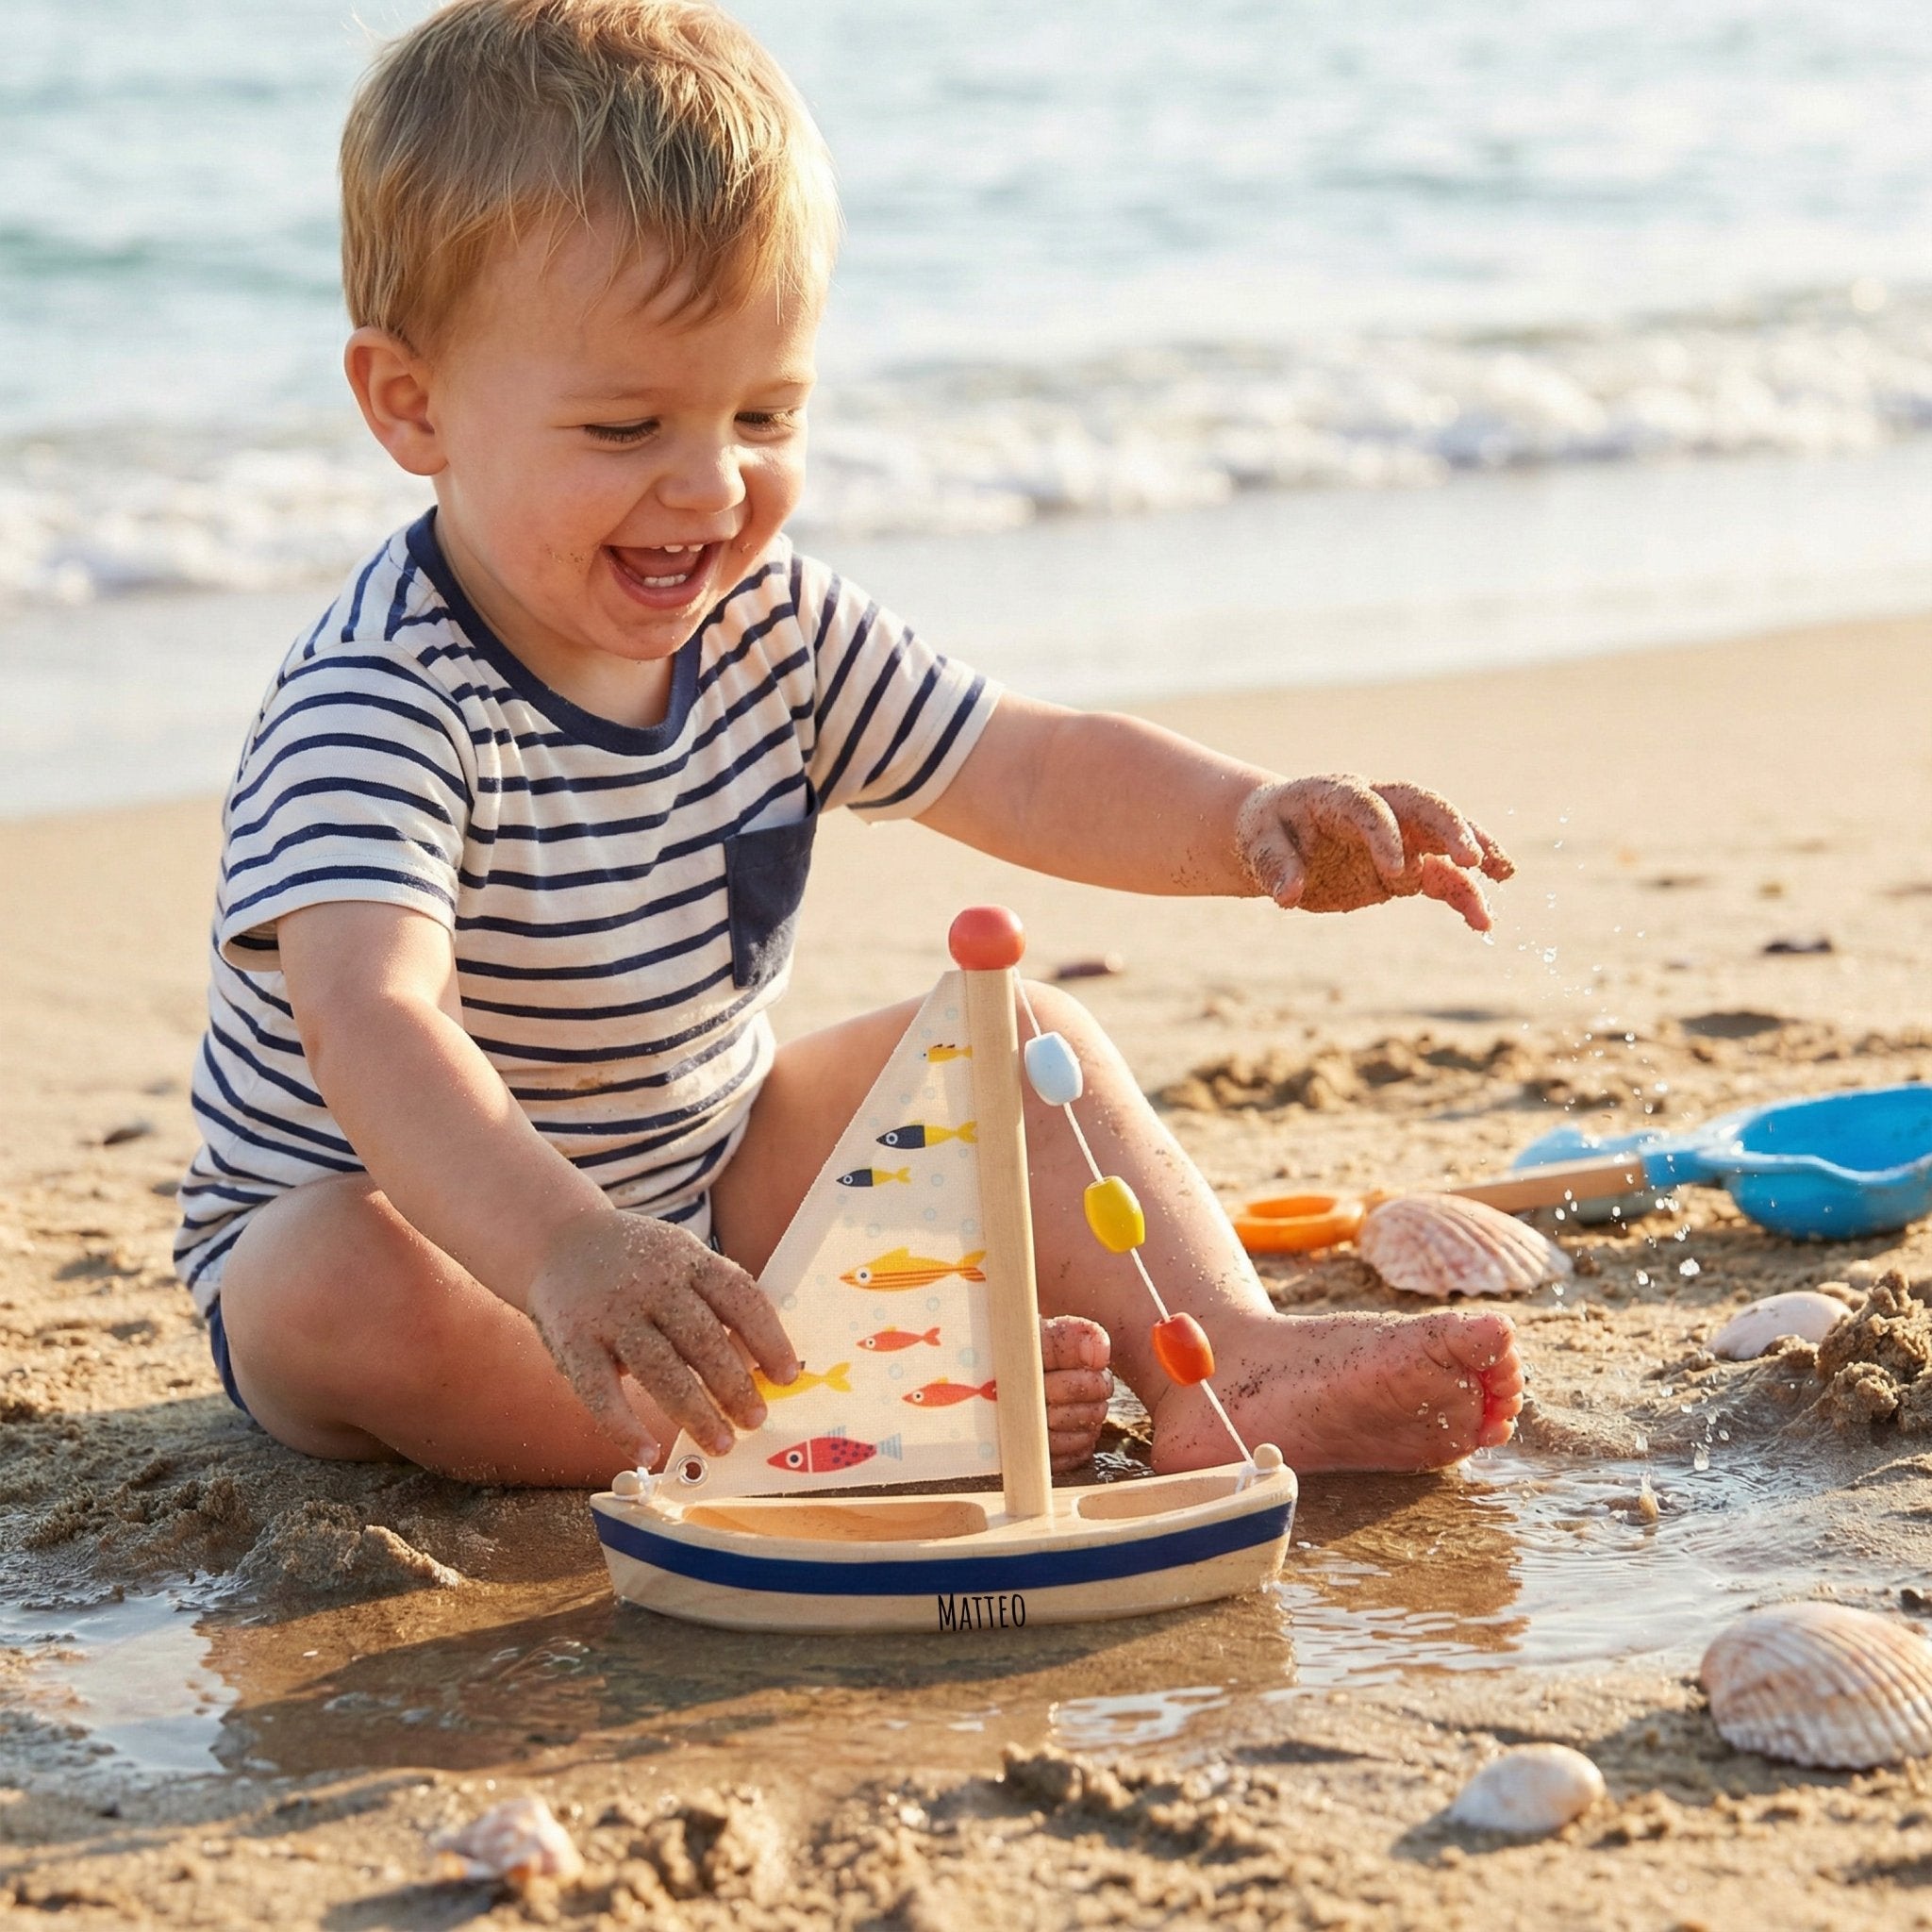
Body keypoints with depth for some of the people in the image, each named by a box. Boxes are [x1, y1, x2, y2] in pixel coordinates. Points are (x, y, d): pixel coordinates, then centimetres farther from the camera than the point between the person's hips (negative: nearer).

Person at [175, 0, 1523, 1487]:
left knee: (1029, 1041, -1)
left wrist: (1252, 820, -24)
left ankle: (1236, 1371, -16)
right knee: (343, 1286, -39)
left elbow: (1032, 773, -2)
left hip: (710, 1205, 7)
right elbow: (369, 1021, -46)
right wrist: (563, 1251, -64)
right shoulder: (375, 705, -30)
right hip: (423, 1231, -6)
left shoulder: (772, 625, -5)